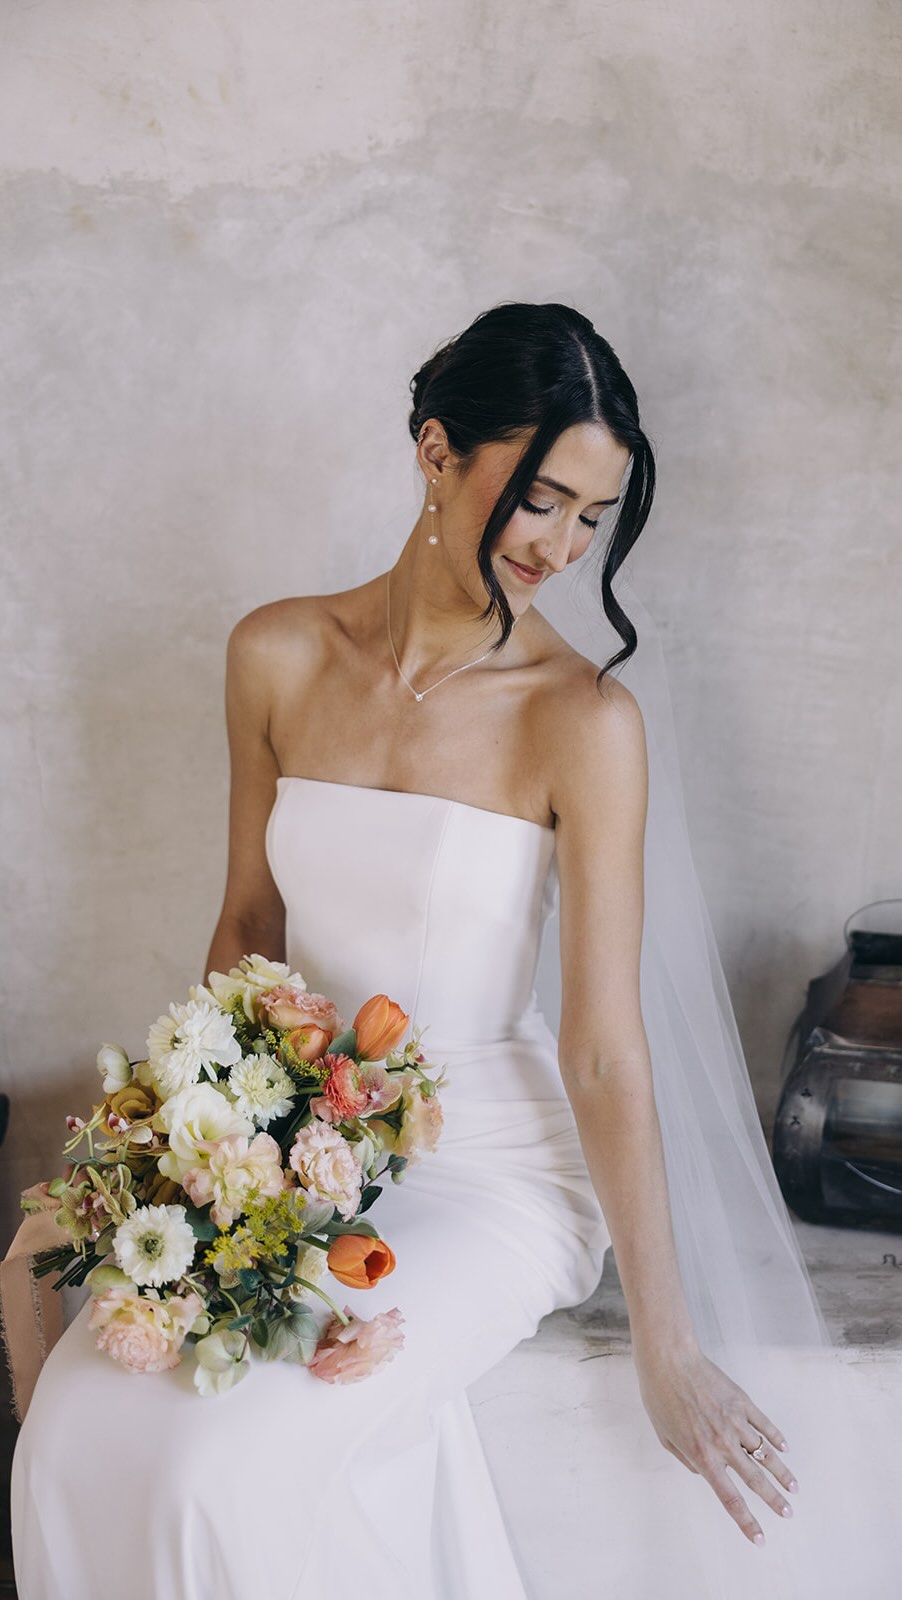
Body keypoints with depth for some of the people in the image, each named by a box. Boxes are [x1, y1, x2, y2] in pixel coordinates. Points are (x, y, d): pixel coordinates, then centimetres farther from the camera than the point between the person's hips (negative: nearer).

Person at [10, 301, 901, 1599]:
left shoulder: (583, 718, -14)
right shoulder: (277, 656, -1)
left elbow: (604, 1046, -13)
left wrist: (666, 1348, -10)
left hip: (489, 1159, -4)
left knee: (230, 1462, -23)